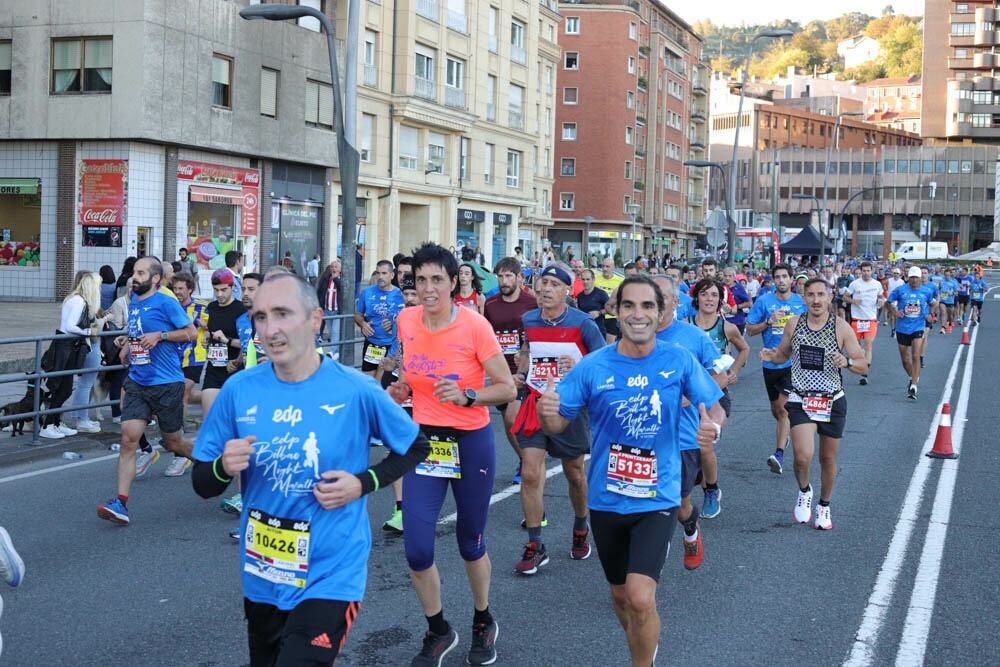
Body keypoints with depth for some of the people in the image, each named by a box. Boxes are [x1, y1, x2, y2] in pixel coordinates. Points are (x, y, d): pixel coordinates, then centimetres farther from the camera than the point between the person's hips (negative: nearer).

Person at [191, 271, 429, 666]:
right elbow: (202, 484, 2)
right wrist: (224, 467, -20)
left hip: (330, 576, -4)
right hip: (261, 576, 4)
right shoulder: (239, 390, -6)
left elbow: (415, 447, 3)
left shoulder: (356, 391, -13)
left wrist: (363, 483, -12)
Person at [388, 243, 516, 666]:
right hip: (424, 439, 3)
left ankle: (483, 623, 38)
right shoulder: (406, 321, -3)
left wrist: (467, 396, -28)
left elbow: (508, 389, -13)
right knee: (416, 550, -4)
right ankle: (438, 632, 22)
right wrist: (403, 389, -2)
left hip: (470, 441, -3)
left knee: (470, 543, 10)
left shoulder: (475, 326, -16)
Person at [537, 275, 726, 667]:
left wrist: (713, 426, -25)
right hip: (606, 499, 2)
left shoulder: (679, 361, -8)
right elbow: (556, 424, -5)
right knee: (620, 595, 18)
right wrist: (546, 412, -29)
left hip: (657, 499, -2)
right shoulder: (593, 366, -7)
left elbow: (715, 409, -1)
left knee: (640, 598, -17)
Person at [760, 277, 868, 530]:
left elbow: (864, 366, -4)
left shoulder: (841, 327, -7)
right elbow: (784, 353, 16)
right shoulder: (794, 324, 0)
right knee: (803, 456, -18)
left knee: (828, 459, 12)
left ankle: (824, 506, 35)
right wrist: (771, 355, -6)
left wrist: (847, 362, -25)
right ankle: (804, 491, 15)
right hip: (801, 401, 0)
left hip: (832, 402, 0)